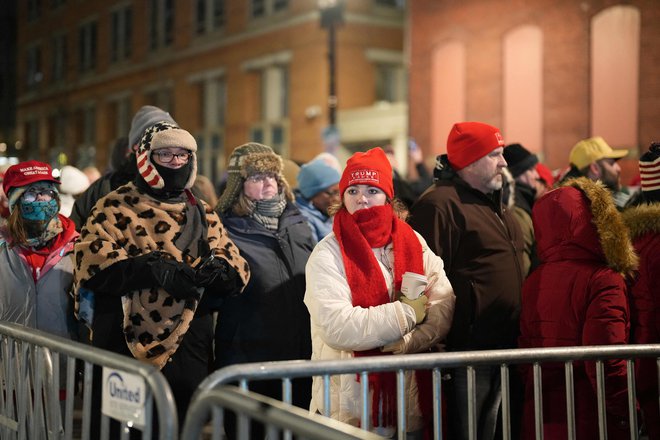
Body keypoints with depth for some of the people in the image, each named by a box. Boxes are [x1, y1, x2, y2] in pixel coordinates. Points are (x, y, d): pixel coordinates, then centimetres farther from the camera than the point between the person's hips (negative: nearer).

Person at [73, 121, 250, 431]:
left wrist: (218, 269, -18)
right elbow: (91, 260, -15)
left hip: (188, 348, 4)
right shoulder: (115, 207, 0)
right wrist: (151, 269, -27)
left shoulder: (203, 213, 13)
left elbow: (237, 269, 6)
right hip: (126, 345, -3)